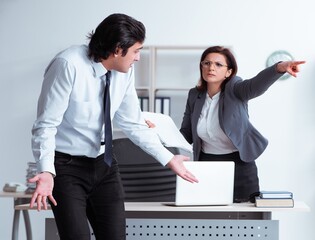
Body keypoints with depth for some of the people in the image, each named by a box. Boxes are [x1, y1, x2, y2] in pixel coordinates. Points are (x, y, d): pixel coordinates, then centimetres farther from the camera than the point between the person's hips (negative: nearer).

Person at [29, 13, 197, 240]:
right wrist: (47, 172, -34)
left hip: (104, 164, 6)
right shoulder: (68, 65, -22)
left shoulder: (125, 71, -3)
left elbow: (133, 123, 8)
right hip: (67, 167, -6)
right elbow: (46, 125, -21)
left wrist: (168, 159, 8)